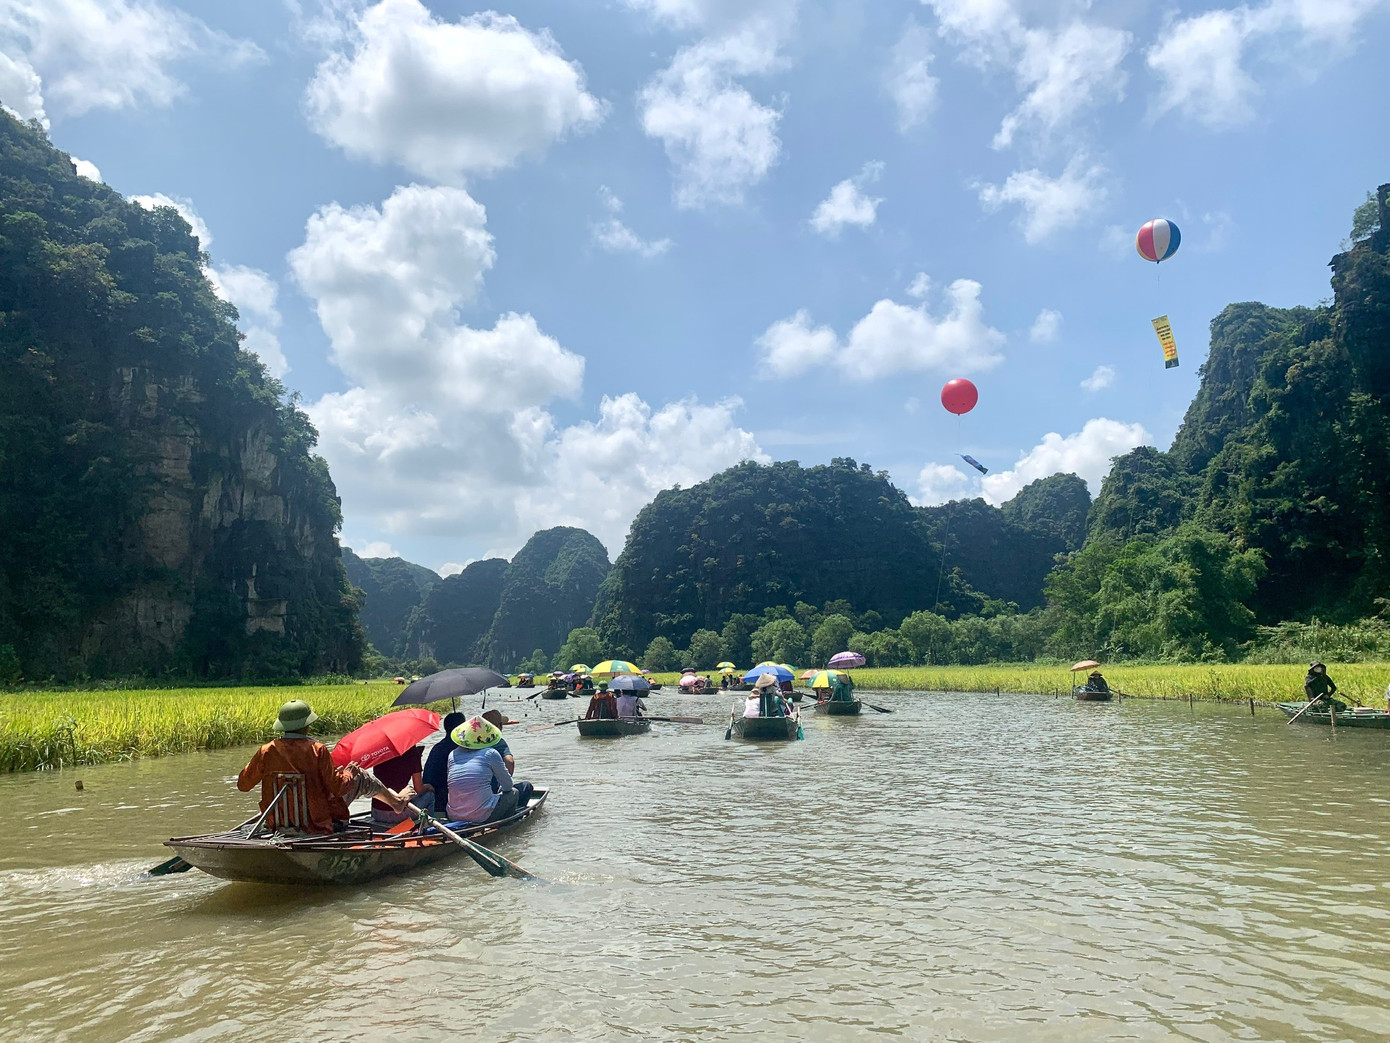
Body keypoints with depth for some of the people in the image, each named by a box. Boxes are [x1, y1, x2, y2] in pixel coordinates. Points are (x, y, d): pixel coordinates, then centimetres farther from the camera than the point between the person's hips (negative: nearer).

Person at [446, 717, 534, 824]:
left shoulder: (453, 755, 7)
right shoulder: (491, 753, -4)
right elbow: (508, 785, 4)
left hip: (453, 817, 6)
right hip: (482, 817, -5)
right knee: (514, 792, 19)